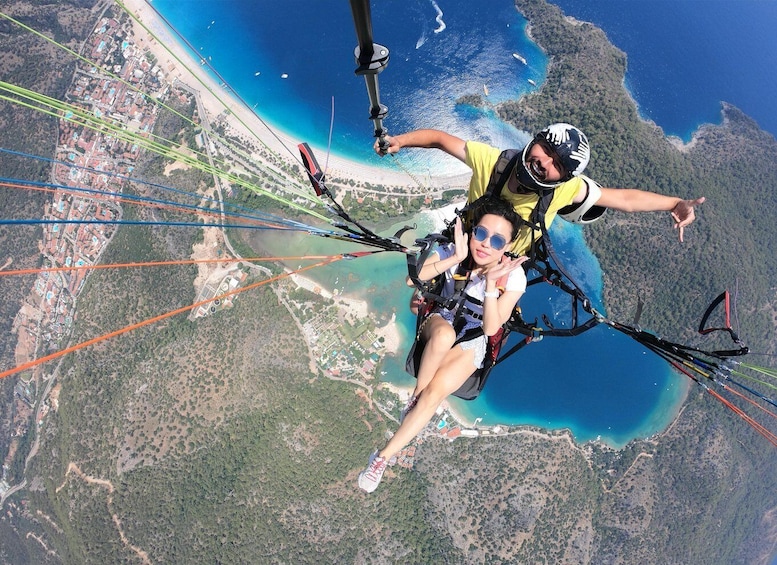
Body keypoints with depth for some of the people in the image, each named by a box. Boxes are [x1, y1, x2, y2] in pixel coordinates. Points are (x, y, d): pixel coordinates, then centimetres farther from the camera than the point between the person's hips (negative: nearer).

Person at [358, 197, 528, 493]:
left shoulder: (513, 275, -19)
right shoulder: (454, 251, -18)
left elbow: (491, 328, -22)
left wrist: (491, 282, -34)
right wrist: (454, 259, -37)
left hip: (473, 340, -1)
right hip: (440, 319, 1)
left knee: (436, 392, -25)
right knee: (444, 335, -39)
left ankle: (384, 456, -14)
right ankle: (415, 395, -15)